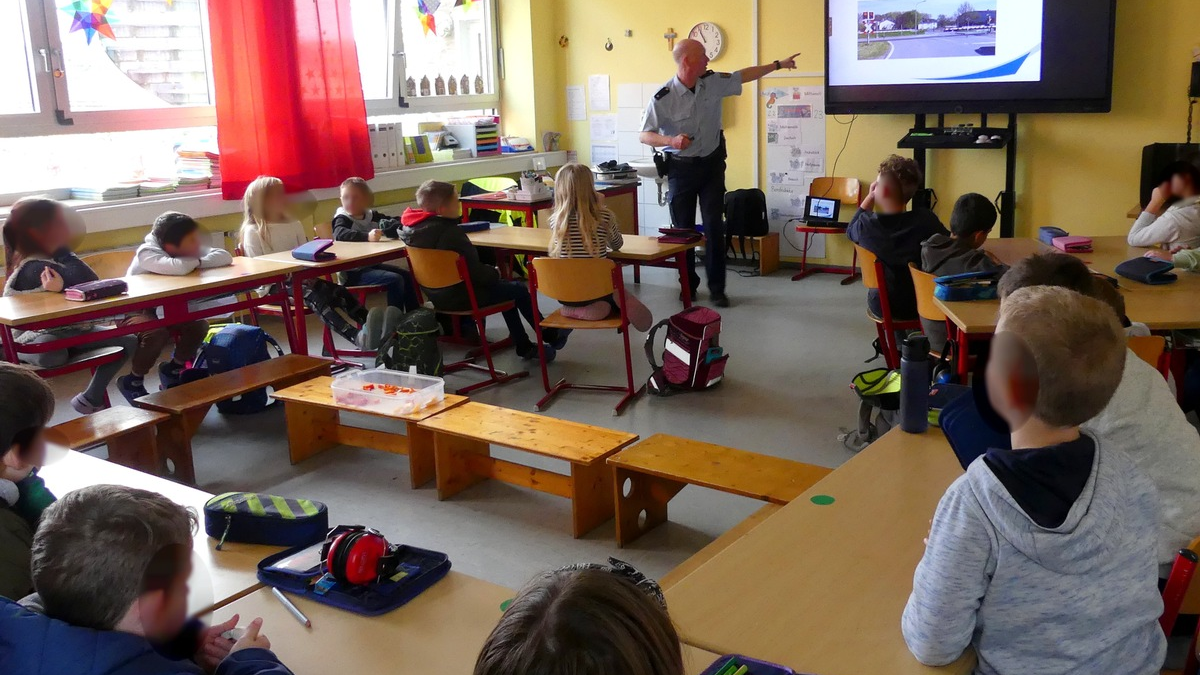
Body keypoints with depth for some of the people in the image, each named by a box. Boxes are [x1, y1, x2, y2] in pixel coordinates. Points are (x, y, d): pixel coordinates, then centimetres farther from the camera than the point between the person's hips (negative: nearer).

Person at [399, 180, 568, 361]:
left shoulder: (411, 229, -2)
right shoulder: (450, 232, -29)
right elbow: (475, 272, -25)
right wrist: (494, 273, -6)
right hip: (462, 298, -9)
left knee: (504, 287, 26)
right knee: (519, 290, 11)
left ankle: (524, 346, 33)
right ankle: (550, 335, 33)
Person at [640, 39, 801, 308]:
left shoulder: (712, 82, -4)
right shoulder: (662, 98, -17)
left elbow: (743, 75, 12)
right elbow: (644, 135, -14)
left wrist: (778, 64, 17)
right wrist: (670, 140, -33)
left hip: (712, 164, 3)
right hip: (681, 168, -3)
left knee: (715, 227, -2)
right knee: (683, 229, 3)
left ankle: (717, 288, 6)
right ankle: (689, 284, 19)